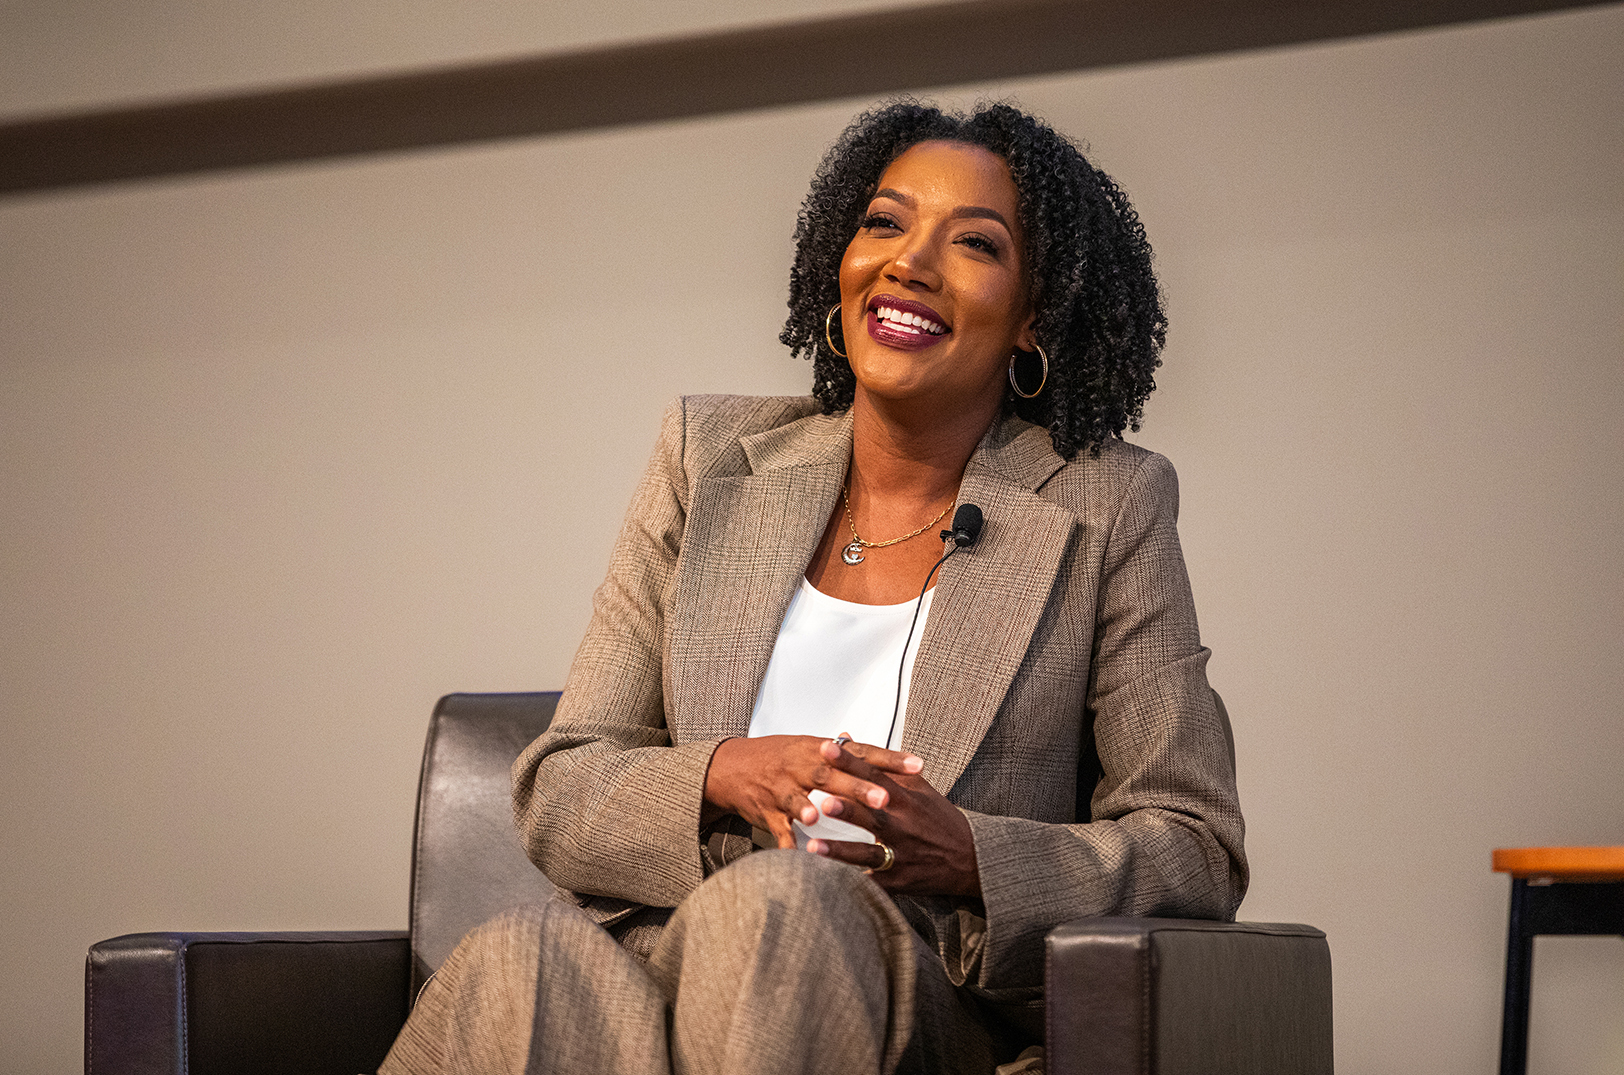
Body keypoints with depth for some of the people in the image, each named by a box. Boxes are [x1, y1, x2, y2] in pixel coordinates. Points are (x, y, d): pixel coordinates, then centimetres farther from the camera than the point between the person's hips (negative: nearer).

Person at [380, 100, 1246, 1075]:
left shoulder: (1108, 509, 6)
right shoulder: (711, 461, 13)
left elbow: (1197, 849, 3)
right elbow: (558, 793, 9)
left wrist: (968, 857, -17)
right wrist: (725, 773, -15)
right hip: (663, 948, 1)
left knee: (767, 905, -36)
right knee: (530, 959, -35)